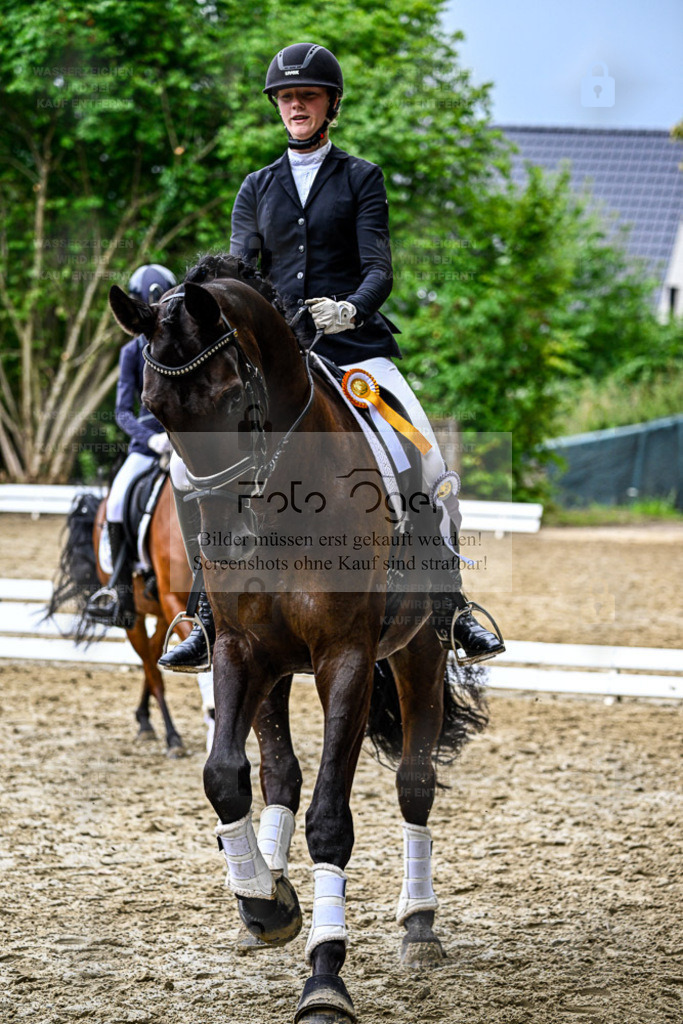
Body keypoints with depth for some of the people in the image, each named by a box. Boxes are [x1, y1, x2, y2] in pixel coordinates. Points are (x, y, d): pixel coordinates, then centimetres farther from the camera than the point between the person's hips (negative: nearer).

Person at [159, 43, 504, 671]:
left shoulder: (361, 179, 8)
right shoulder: (258, 189, 17)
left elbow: (379, 270, -3)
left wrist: (352, 309, -25)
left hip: (355, 346, -2)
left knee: (430, 468, -19)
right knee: (189, 466, -13)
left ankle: (450, 610, -5)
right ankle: (213, 615, -3)